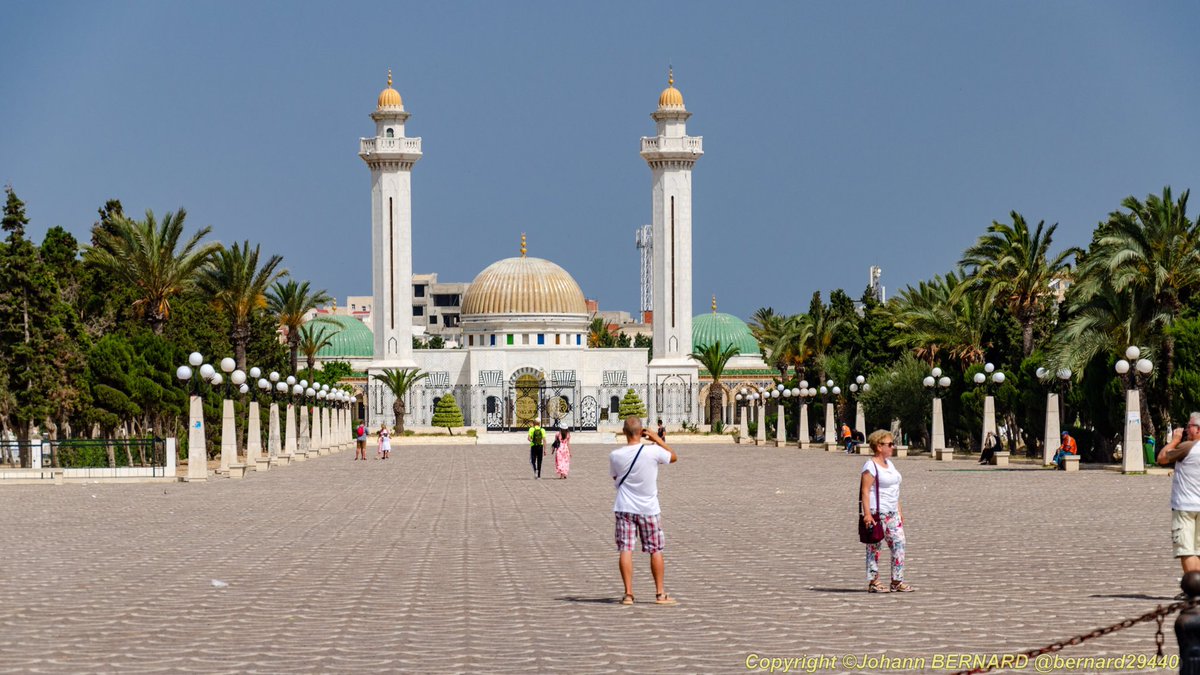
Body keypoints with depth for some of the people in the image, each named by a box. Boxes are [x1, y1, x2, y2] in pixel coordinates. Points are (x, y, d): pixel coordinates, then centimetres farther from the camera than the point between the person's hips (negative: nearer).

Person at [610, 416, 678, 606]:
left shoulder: (615, 455, -7)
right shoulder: (653, 451, -15)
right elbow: (674, 456, 4)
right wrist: (658, 439, 10)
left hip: (624, 508, 1)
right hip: (649, 509, -1)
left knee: (625, 550, 1)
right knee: (655, 550, 10)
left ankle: (628, 594, -4)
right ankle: (660, 594, 14)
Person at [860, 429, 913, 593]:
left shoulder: (889, 463, 16)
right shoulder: (871, 466, -12)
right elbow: (865, 490, -18)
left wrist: (899, 510, 20)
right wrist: (867, 513, -25)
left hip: (892, 512, 9)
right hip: (877, 513, -9)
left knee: (899, 544, 2)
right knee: (874, 547, -2)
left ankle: (897, 582, 6)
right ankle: (873, 582, 4)